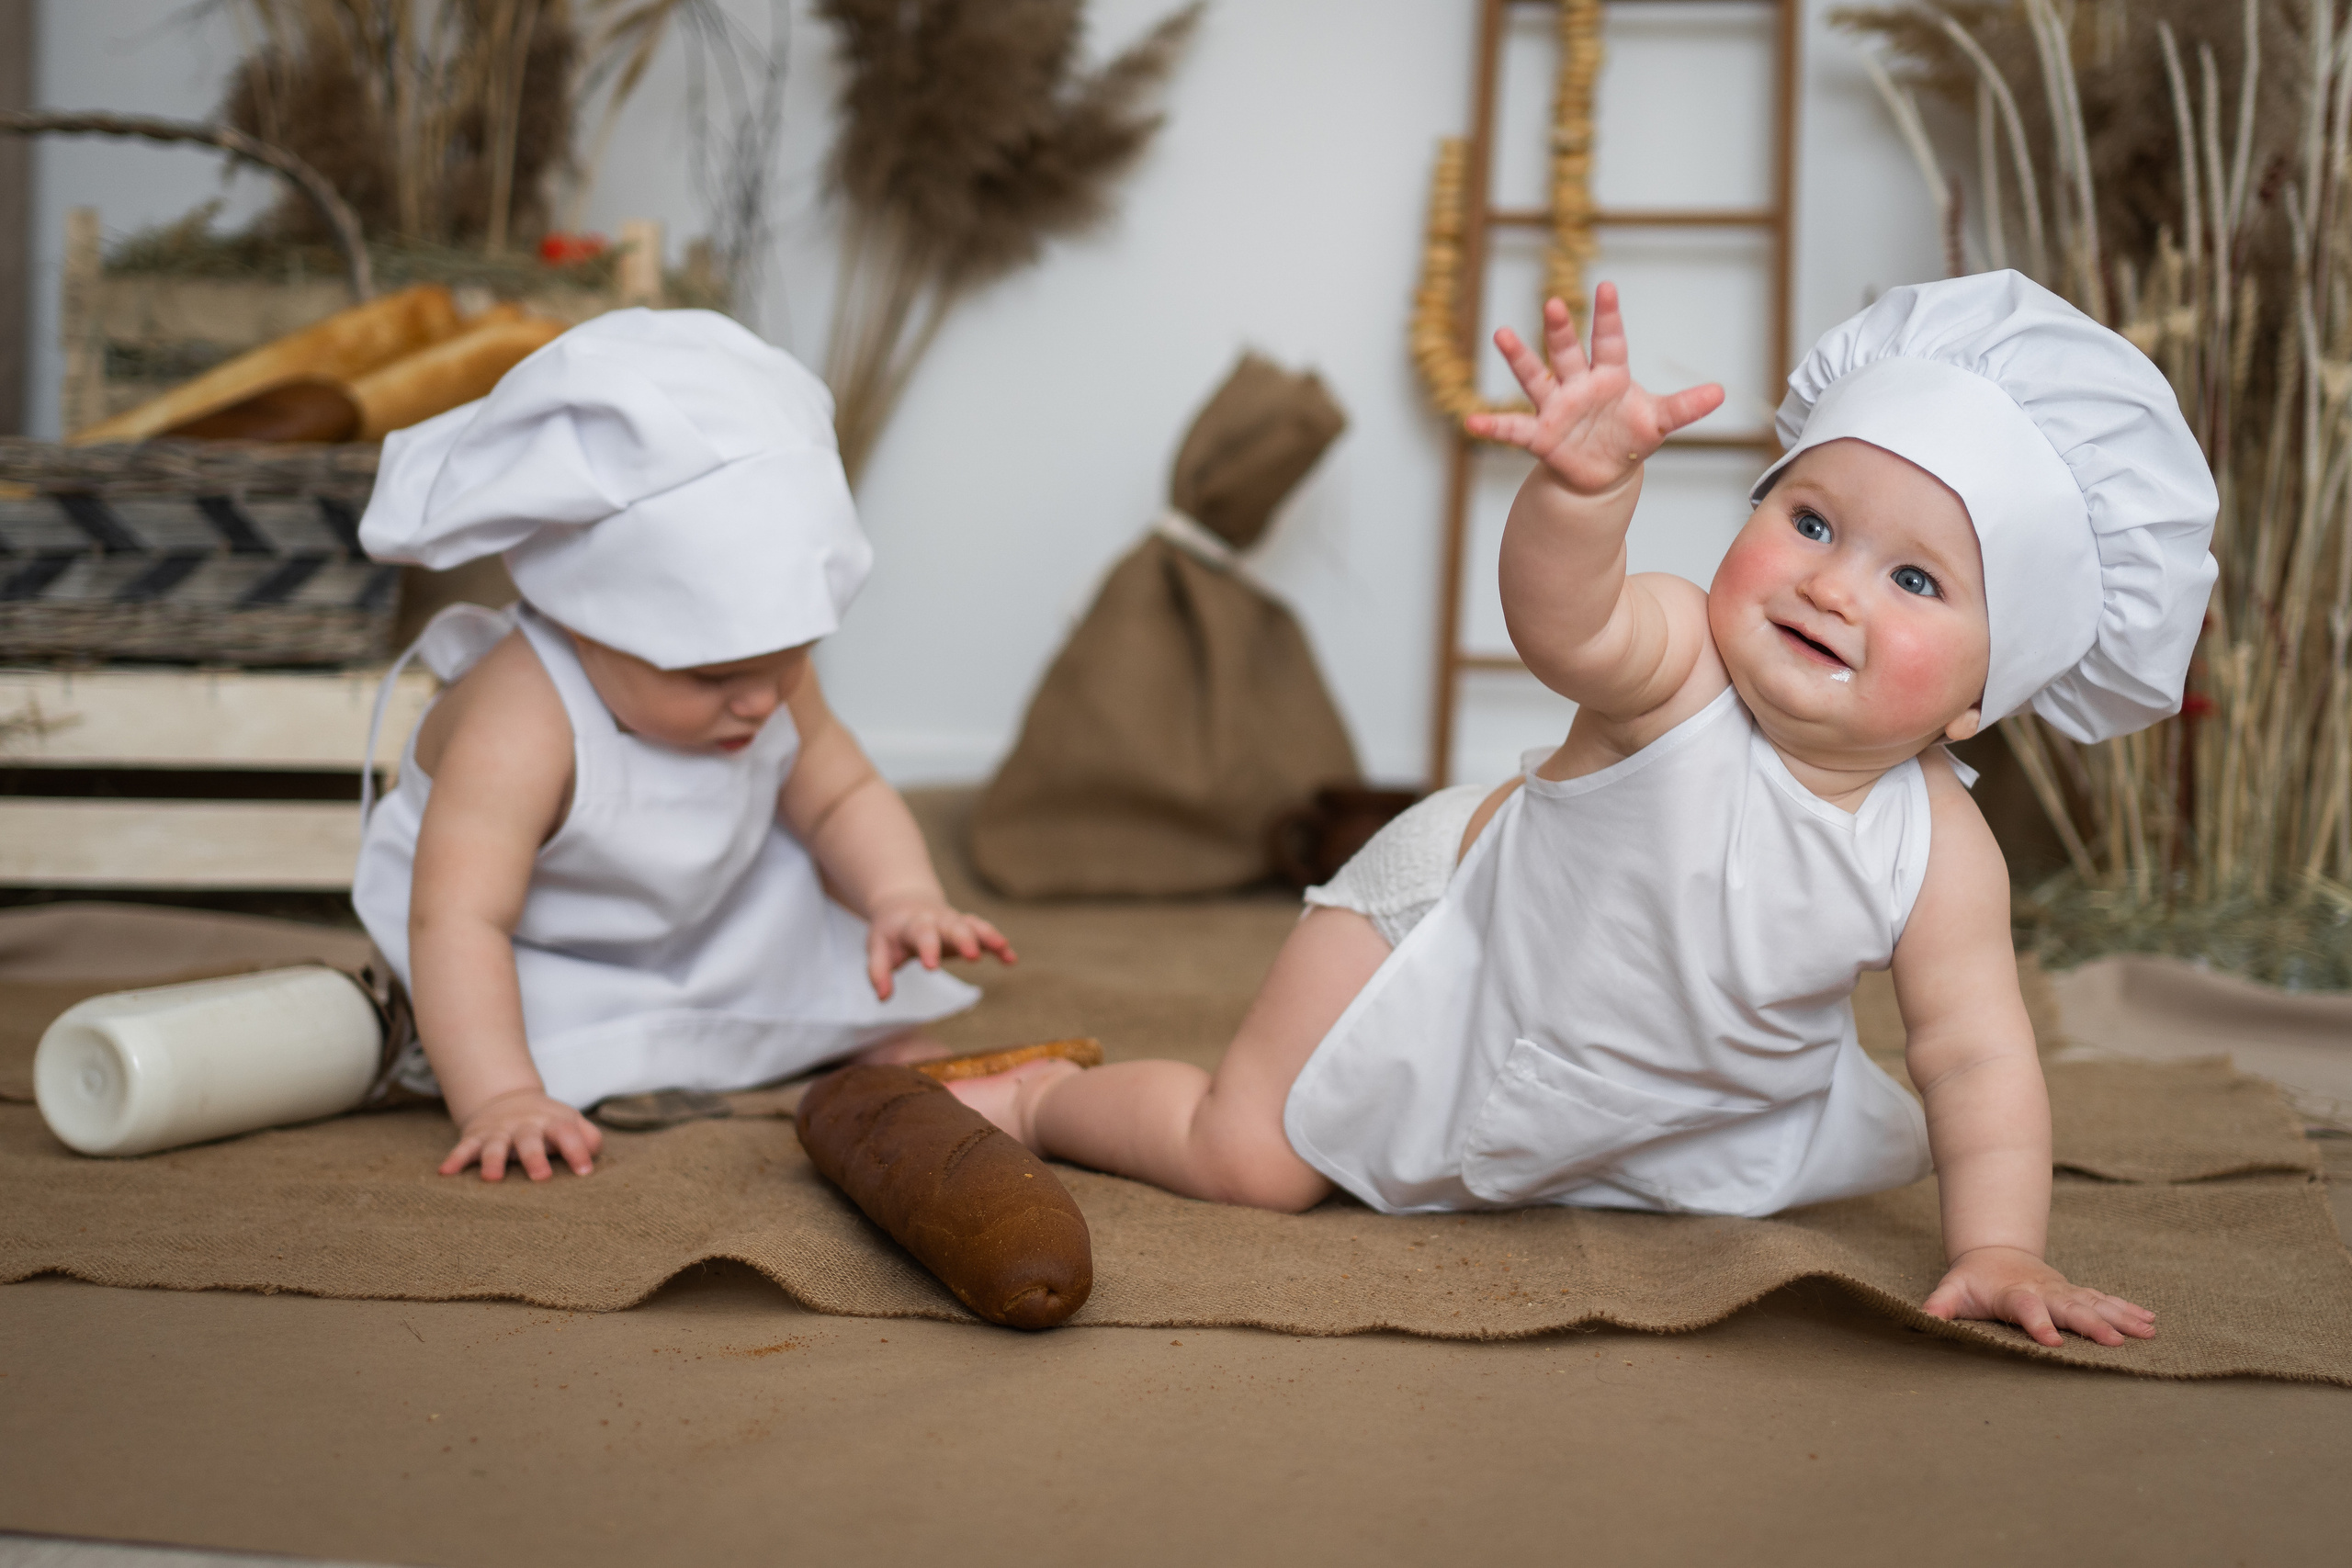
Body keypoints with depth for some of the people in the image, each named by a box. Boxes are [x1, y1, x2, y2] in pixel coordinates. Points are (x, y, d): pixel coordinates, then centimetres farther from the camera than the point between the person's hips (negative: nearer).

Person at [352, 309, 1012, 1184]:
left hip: (716, 926, 7)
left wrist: (903, 899, -24)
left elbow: (842, 794, -3)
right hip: (548, 958, -6)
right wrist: (500, 1101, -55)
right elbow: (458, 918, -44)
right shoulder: (521, 728, -39)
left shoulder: (770, 680, -15)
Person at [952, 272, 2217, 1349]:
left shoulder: (1939, 854, -25)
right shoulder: (1677, 667, -35)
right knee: (1245, 1159, -6)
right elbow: (1563, 622, -57)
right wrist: (1585, 487, -78)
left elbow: (1979, 1061, -19)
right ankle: (1042, 1098, 26)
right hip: (1465, 928, -5)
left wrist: (1996, 1250, -29)